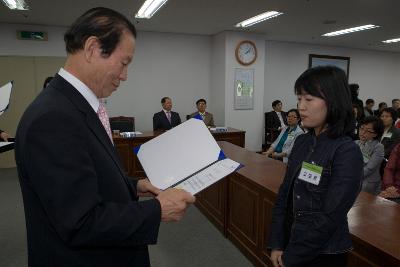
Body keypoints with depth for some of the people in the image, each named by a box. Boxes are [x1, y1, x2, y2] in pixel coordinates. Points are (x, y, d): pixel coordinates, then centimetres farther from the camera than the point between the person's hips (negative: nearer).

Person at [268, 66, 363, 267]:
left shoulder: (347, 152, -19)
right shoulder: (301, 142, 1)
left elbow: (330, 217, -22)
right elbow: (284, 195, 2)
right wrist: (277, 244, -3)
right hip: (291, 243, 6)